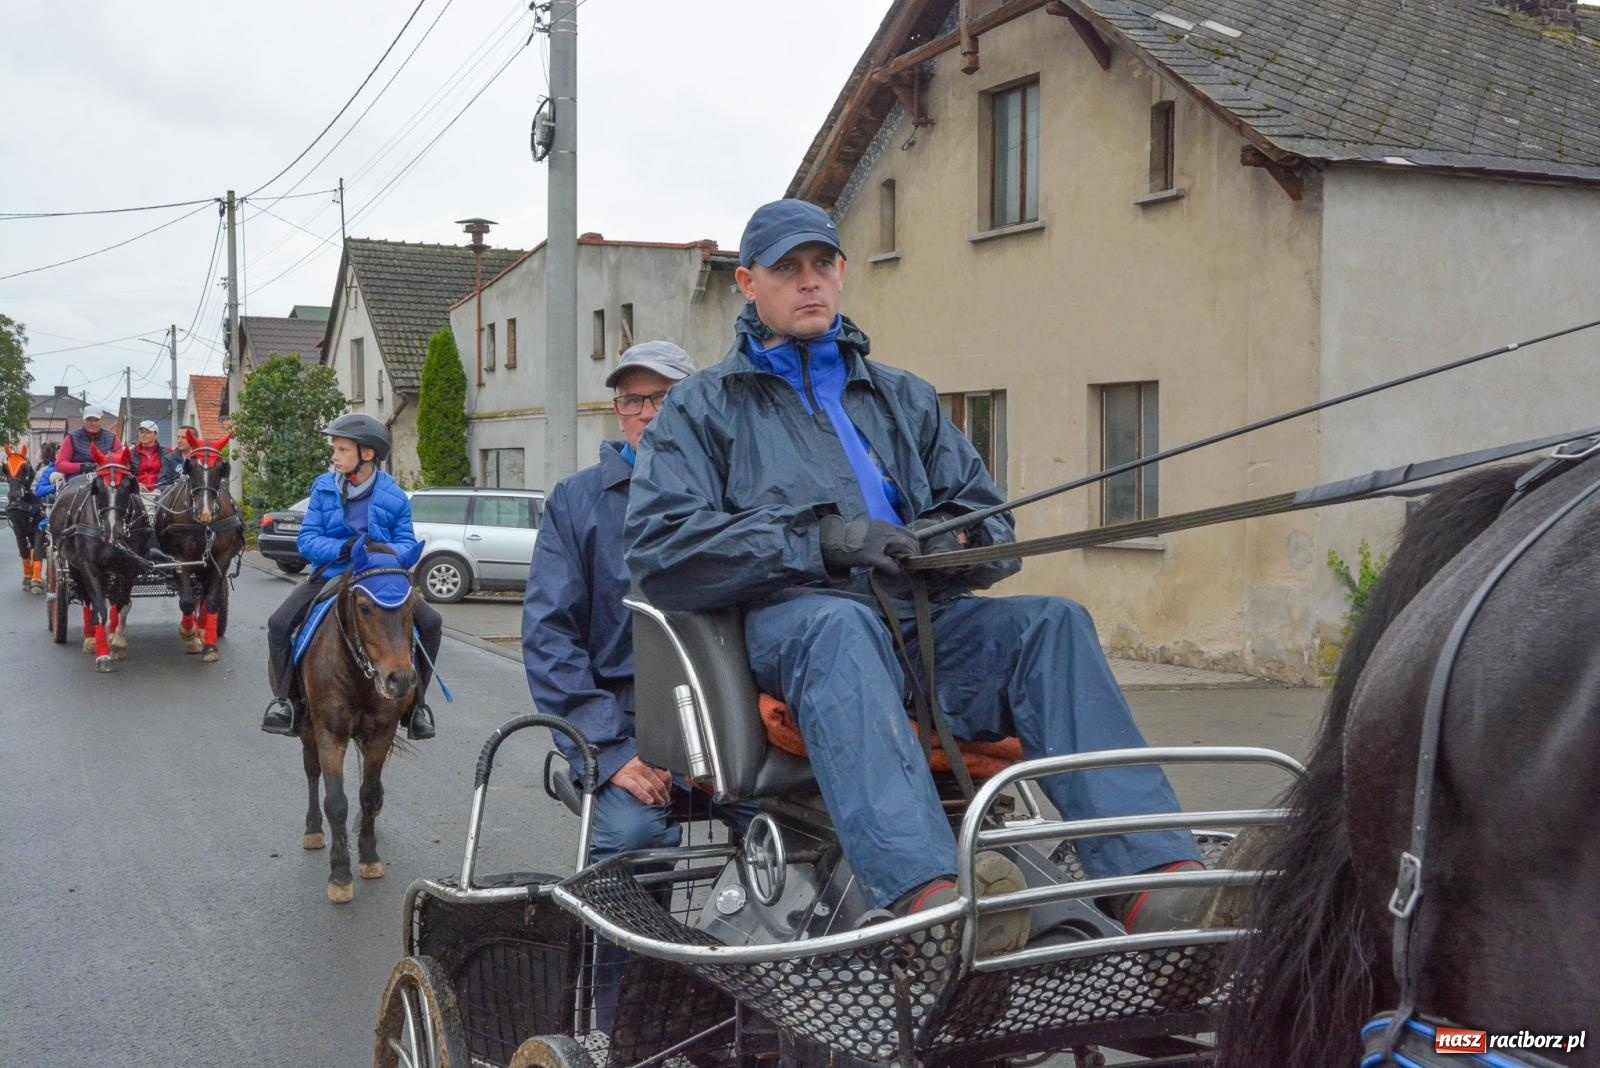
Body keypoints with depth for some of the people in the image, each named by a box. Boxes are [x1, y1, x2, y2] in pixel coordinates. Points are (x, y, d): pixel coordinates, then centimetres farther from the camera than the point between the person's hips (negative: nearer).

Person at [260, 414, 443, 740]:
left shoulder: (394, 497, -6)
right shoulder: (323, 488, -3)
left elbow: (409, 547, -5)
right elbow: (306, 539, -5)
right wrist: (342, 548, -24)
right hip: (330, 575, 1)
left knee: (431, 623, -18)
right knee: (279, 624, -19)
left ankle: (415, 702, 1)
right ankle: (286, 698, 2)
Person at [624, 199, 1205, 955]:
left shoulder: (903, 397, 30)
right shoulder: (700, 408, 17)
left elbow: (991, 523, 23)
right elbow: (659, 545, -1)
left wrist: (957, 542, -4)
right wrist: (821, 541, -12)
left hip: (918, 620, 4)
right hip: (787, 621, -4)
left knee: (1052, 623, -24)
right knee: (841, 622, -39)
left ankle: (1157, 880, -40)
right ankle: (927, 896, -60)